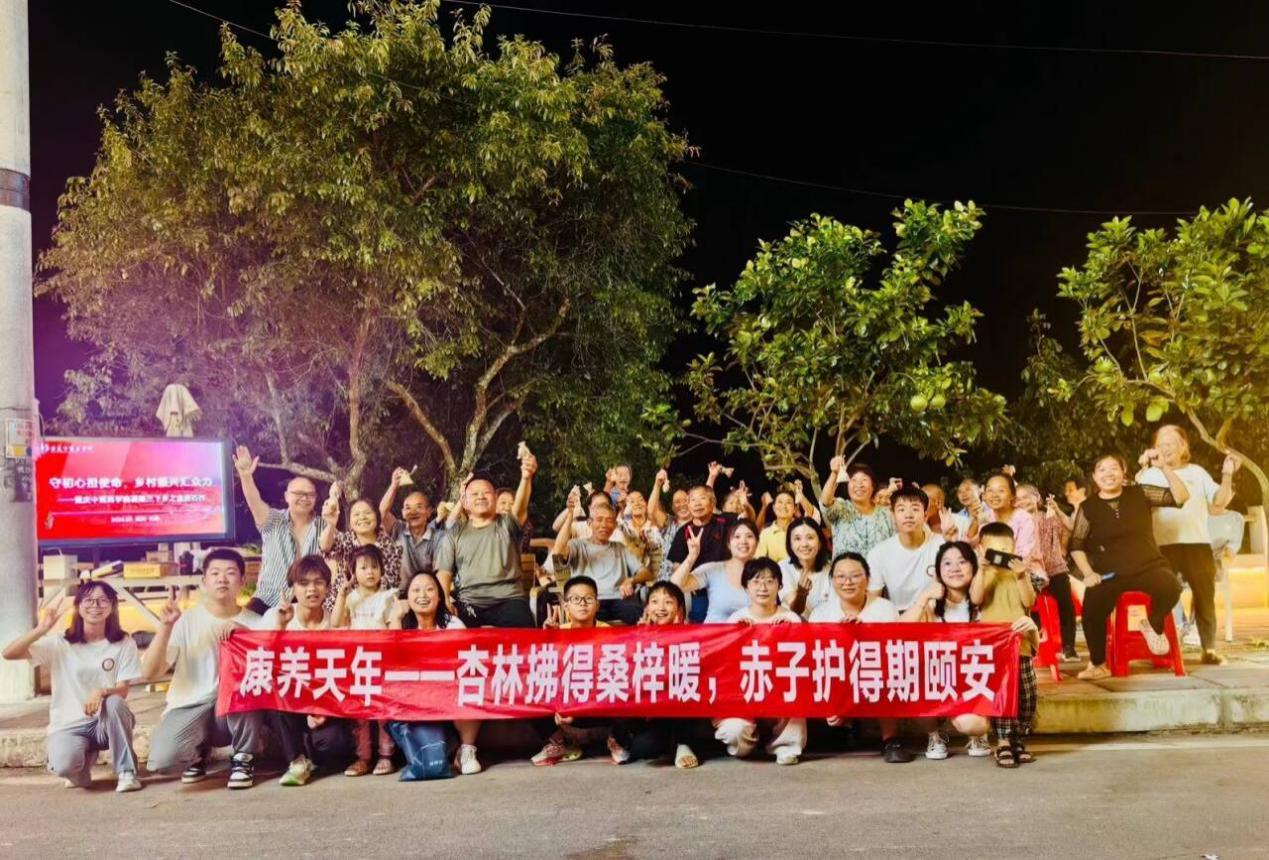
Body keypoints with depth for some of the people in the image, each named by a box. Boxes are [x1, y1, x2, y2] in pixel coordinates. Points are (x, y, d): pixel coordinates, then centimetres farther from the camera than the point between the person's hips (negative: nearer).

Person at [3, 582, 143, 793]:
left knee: (114, 703, -36)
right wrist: (42, 628, -21)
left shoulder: (124, 643, -3)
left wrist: (102, 692, -31)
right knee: (64, 767, -31)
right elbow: (9, 654, -11)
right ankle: (81, 764, 10)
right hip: (68, 725, 0)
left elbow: (122, 691, -8)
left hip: (107, 721, 0)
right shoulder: (59, 643, -2)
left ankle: (126, 772, -18)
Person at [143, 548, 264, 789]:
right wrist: (165, 626, -19)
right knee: (162, 759, -31)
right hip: (190, 708, 0)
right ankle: (198, 752, 9)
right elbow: (149, 673, -7)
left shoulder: (255, 623, 2)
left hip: (237, 715, 0)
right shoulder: (186, 621, 1)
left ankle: (243, 757, -11)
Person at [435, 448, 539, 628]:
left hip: (509, 600, -2)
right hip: (468, 604, 2)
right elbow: (444, 572, 14)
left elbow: (520, 507, -10)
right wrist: (444, 600, -8)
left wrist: (526, 478, -32)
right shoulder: (455, 533, 19)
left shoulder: (507, 525, 12)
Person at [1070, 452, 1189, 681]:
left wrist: (1163, 467, -16)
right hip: (1109, 574, 0)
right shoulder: (1088, 507, 2)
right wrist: (1088, 573, -6)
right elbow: (1076, 546, 7)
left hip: (1148, 566, 0)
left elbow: (1181, 497, -6)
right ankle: (1098, 664, 4)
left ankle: (1154, 626, 2)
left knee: (1170, 587, -33)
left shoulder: (1140, 494, 3)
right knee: (1091, 612, -25)